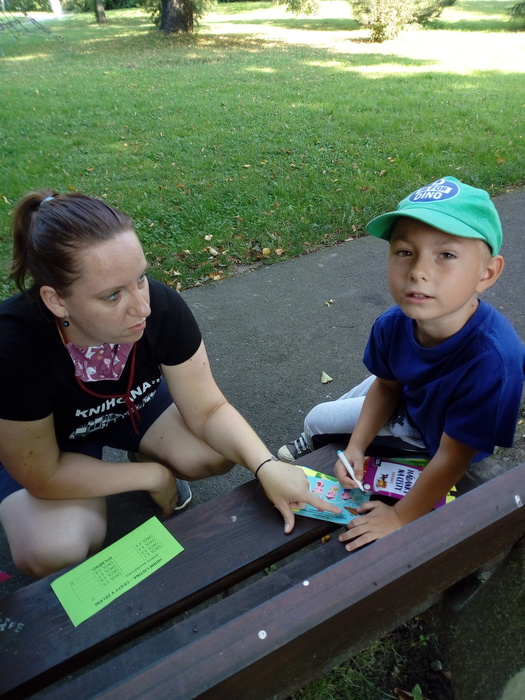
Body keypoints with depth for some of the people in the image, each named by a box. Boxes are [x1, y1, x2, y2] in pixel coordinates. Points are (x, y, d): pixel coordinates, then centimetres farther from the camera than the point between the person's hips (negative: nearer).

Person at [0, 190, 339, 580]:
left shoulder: (164, 307, -32)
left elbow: (208, 410, -21)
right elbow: (45, 475, -25)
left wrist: (267, 466, -37)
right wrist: (153, 477, -20)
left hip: (134, 403, 2)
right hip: (41, 441, -1)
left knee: (222, 453, -18)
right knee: (54, 551, -25)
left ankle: (143, 456, 13)